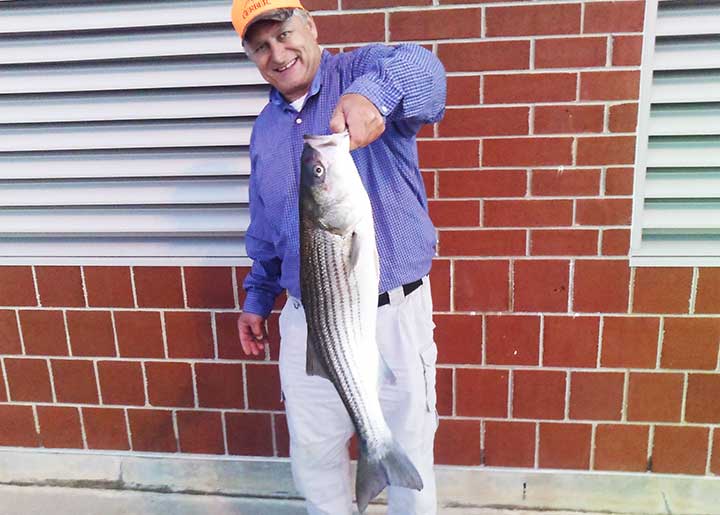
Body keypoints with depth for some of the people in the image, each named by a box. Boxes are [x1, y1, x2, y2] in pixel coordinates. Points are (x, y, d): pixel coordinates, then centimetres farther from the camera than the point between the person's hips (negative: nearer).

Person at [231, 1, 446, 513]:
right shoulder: (265, 128, 11)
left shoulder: (362, 72, -5)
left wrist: (374, 94, -50)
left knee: (406, 453, 13)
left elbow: (420, 68, -29)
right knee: (313, 452, 19)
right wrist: (257, 297, 18)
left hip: (393, 313, -5)